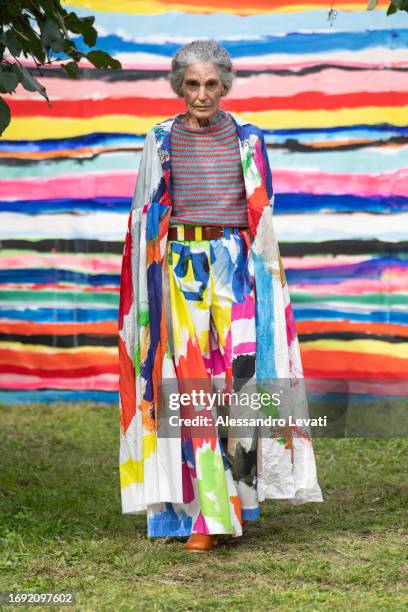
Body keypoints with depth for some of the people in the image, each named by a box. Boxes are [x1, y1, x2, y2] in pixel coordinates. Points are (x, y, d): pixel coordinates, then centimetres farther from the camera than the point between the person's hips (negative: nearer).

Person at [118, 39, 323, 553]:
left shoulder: (246, 139, 7)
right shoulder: (161, 141, 6)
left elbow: (263, 215, 10)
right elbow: (145, 217, 9)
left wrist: (264, 273, 5)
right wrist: (149, 282, 3)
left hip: (235, 264, 0)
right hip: (180, 266, 0)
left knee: (242, 364, -14)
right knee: (192, 379, -6)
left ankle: (237, 489, 1)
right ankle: (203, 513, -3)